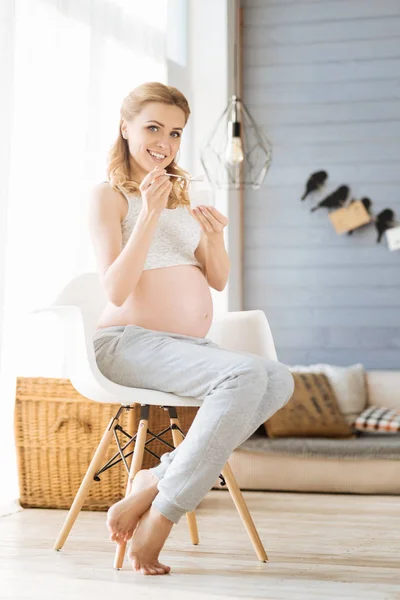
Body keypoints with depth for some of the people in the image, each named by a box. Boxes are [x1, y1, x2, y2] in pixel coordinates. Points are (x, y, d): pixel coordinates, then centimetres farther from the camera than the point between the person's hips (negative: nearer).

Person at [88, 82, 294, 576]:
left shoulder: (181, 198, 21)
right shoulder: (109, 196, 0)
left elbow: (218, 281, 17)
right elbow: (116, 290, -12)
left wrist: (214, 238, -4)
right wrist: (149, 215, -19)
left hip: (193, 347, 7)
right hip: (132, 344, -7)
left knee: (279, 381, -23)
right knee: (245, 375, -32)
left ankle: (155, 482, -20)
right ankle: (157, 521, -24)